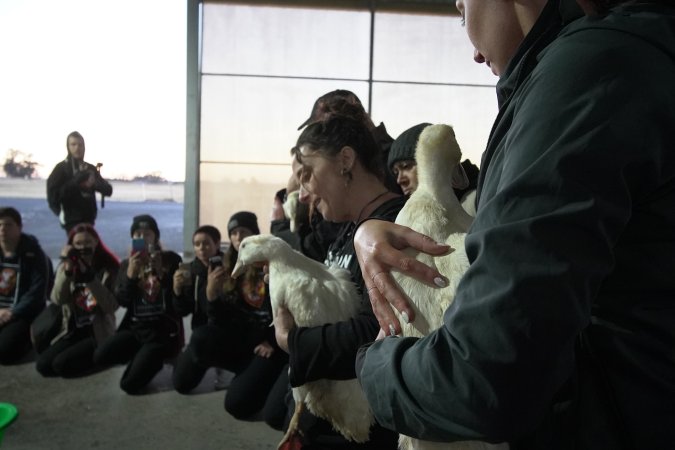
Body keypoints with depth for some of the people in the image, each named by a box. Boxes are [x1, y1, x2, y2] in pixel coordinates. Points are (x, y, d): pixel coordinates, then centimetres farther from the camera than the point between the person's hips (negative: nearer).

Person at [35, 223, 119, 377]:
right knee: (42, 364, -13)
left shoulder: (109, 268, -7)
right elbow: (57, 299, -10)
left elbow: (111, 306, -18)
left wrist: (89, 276, -23)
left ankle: (96, 356, 5)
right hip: (72, 331, 5)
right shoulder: (66, 267, 6)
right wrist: (68, 270, -22)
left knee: (61, 364, -21)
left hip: (98, 333, -5)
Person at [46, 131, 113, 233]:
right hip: (72, 220, -6)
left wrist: (94, 183, -14)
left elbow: (108, 190, 7)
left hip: (88, 219, 6)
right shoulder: (61, 168, -2)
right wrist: (75, 182, -19)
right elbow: (53, 196, -12)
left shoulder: (90, 169, 13)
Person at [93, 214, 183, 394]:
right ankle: (144, 355, 5)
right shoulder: (126, 264, 8)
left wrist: (161, 271, -21)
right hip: (135, 328, 5)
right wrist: (130, 274, -17)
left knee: (129, 384, -16)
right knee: (100, 355, -19)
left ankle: (155, 357, 13)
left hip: (164, 330, -5)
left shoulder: (171, 260, -3)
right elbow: (122, 301, -2)